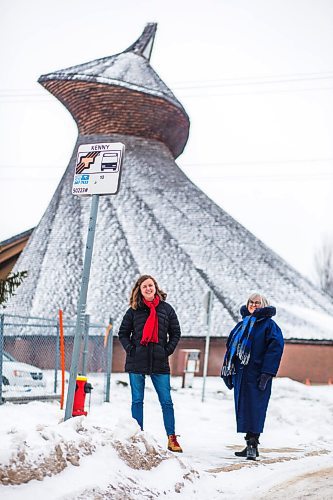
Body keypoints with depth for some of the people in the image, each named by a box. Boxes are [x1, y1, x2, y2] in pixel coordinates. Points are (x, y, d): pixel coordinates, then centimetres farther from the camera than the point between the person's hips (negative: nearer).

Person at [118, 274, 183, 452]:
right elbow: (123, 333, 11)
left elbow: (175, 332, 11)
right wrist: (130, 349, -4)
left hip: (159, 363, 0)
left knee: (166, 401, -1)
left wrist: (168, 350, -1)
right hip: (136, 361, 0)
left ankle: (172, 439, 3)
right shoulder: (133, 310, 4)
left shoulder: (166, 309, 5)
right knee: (137, 401, 5)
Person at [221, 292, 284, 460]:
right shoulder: (242, 325, 20)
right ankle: (251, 445, 12)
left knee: (254, 408, -10)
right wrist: (228, 373, 13)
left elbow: (276, 347, -12)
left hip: (257, 374, -7)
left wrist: (266, 373, -20)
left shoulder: (268, 324, -1)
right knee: (243, 407, 6)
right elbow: (231, 348, 21)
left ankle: (252, 445, -8)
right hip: (241, 374, 7)